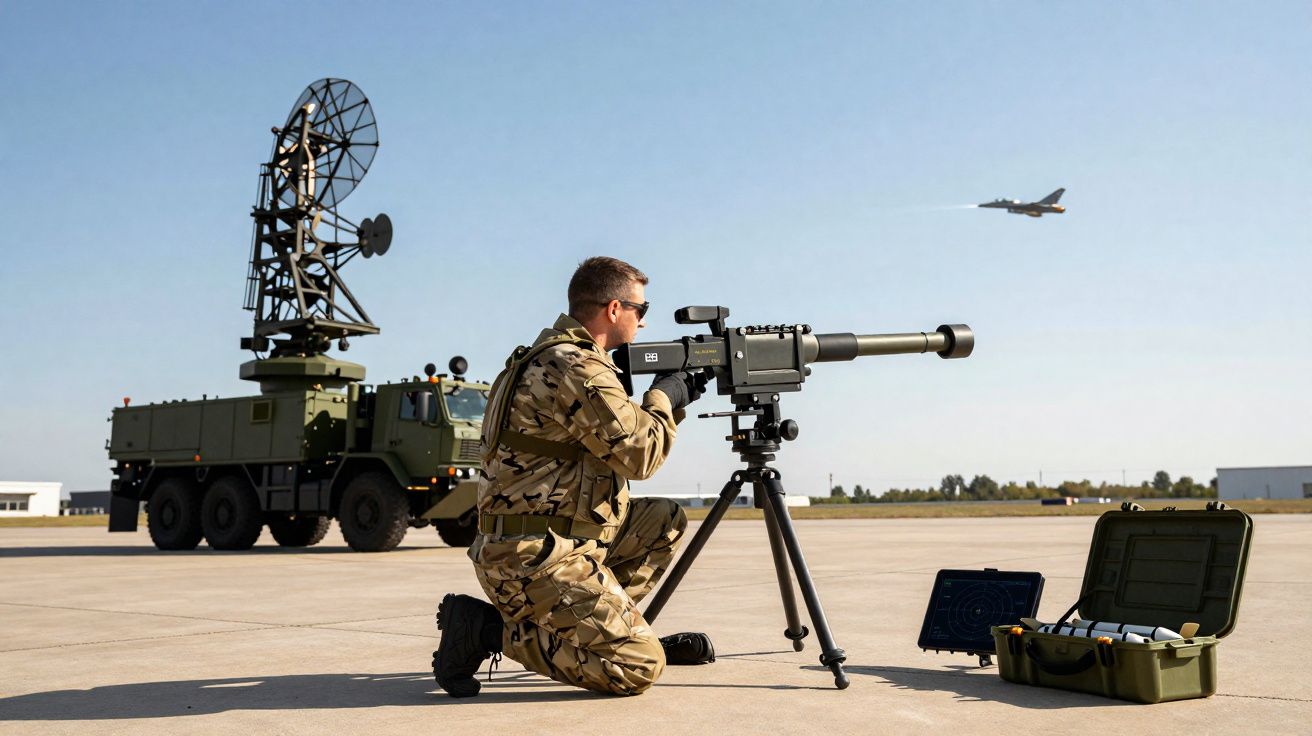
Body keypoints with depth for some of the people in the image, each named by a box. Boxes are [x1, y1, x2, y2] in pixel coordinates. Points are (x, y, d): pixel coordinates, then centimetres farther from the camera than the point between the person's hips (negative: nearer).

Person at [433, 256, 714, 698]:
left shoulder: (554, 353, 15)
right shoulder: (578, 368, -18)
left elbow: (619, 445, 22)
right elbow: (640, 456, -15)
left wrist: (671, 404, 14)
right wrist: (664, 399, 2)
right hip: (534, 558, -10)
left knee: (666, 520, 18)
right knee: (640, 667, -12)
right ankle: (487, 628, -7)